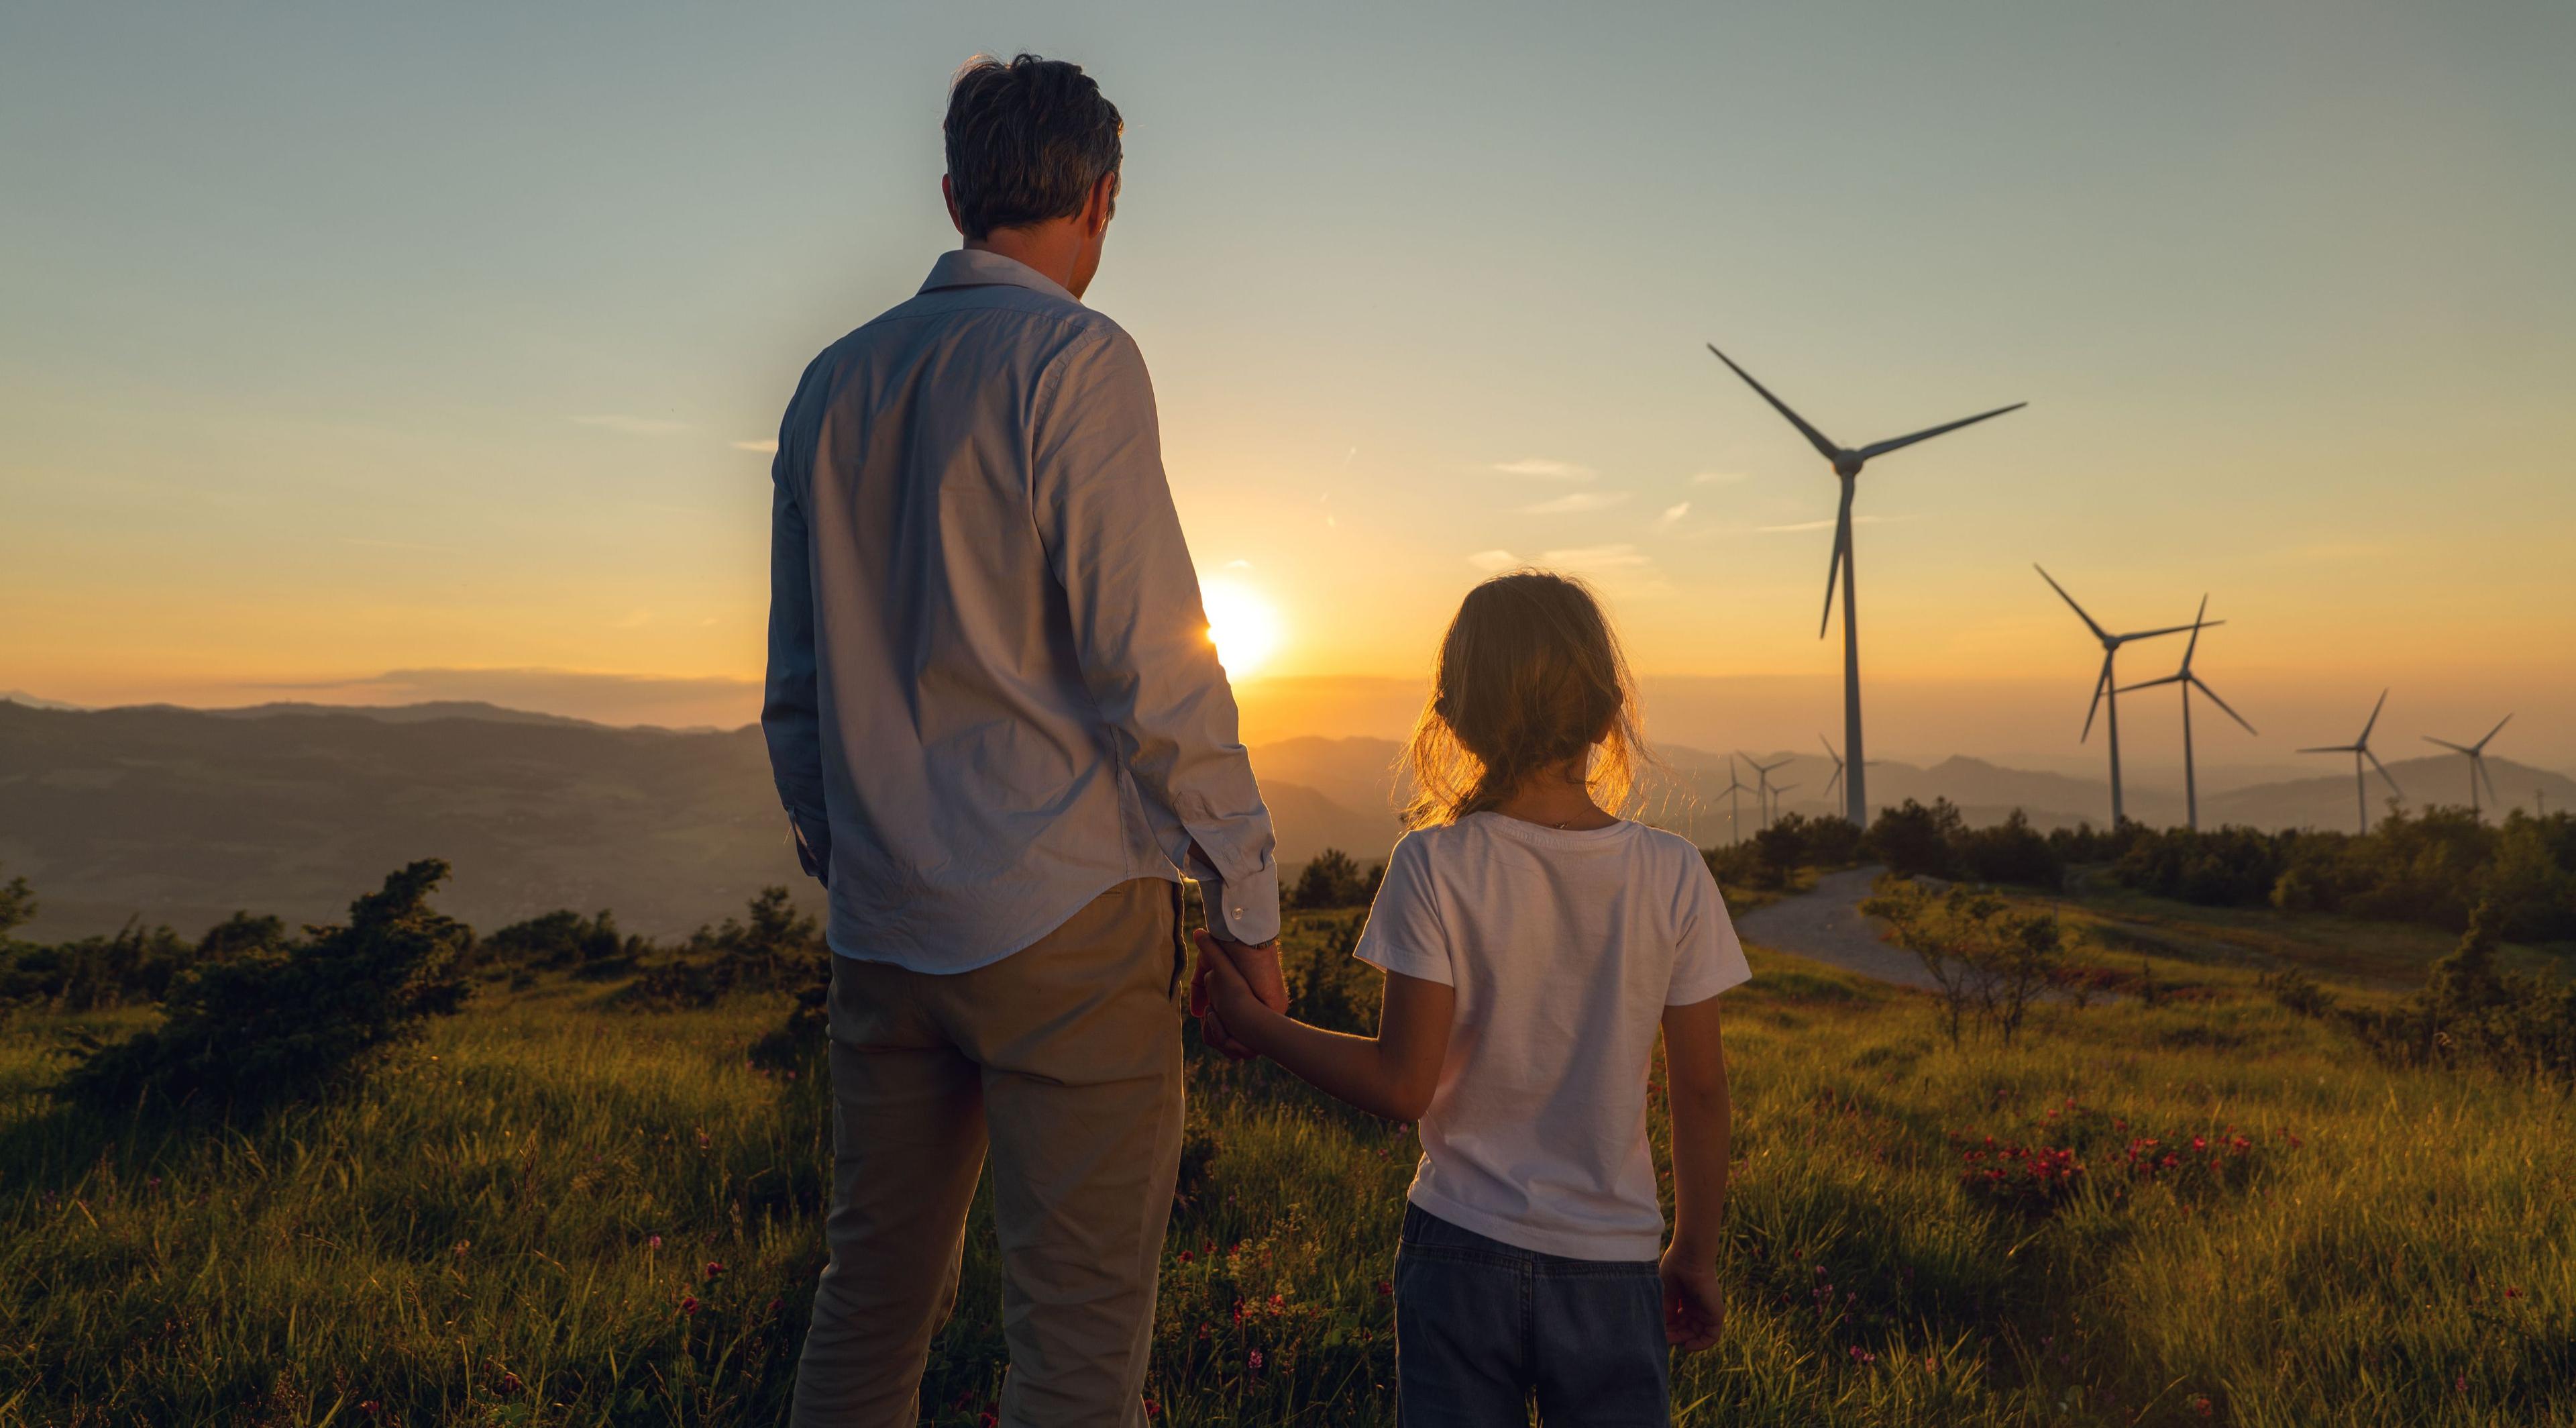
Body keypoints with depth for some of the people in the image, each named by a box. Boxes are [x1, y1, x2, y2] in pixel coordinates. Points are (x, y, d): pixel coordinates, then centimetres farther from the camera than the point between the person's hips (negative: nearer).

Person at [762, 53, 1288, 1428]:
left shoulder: (832, 384, 12)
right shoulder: (1075, 361, -8)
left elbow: (795, 685, 15)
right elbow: (1152, 660, -13)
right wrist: (1248, 900, -5)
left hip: (884, 929, 7)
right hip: (1066, 916, -7)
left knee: (870, 1297, 17)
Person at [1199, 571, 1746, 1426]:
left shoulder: (1434, 868, -13)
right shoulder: (1674, 875, -6)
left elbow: (1402, 1084, -12)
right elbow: (1700, 1089, -1)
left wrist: (1254, 1023, 0)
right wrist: (1696, 1254, 13)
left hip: (1461, 1251, -1)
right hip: (1611, 1264, 1)